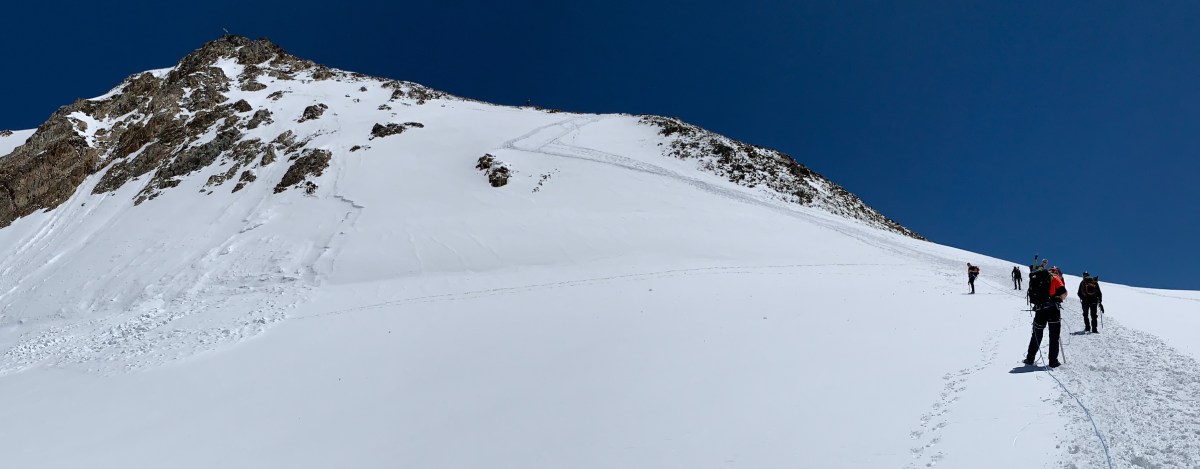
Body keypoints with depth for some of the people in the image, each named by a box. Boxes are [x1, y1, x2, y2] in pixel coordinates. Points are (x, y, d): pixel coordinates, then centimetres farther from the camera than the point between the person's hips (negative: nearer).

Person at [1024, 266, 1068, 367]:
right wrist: (1058, 299, 12)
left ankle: (1030, 359, 15)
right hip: (1052, 309, -4)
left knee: (1037, 334, 15)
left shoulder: (1036, 278, 20)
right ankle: (1053, 361, 1)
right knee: (1054, 335, 3)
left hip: (1039, 309, 4)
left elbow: (1033, 295, 15)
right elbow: (1064, 293, -5)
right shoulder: (1055, 278, 4)